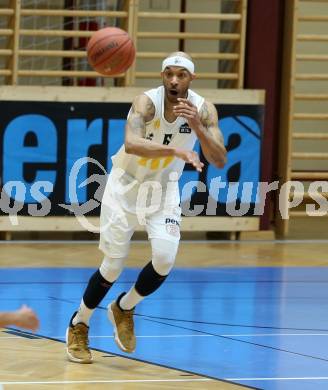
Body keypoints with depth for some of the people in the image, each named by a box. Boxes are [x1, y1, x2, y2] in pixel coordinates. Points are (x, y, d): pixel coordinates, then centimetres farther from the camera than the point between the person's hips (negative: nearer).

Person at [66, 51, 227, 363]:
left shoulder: (203, 110, -14)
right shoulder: (147, 102, -25)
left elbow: (220, 161, -20)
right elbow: (131, 144, -44)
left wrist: (196, 126, -34)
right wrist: (176, 151, -56)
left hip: (164, 188, 3)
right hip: (127, 184, -3)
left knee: (165, 259, -15)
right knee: (113, 266, -3)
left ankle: (124, 309, 14)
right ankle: (78, 326, 19)